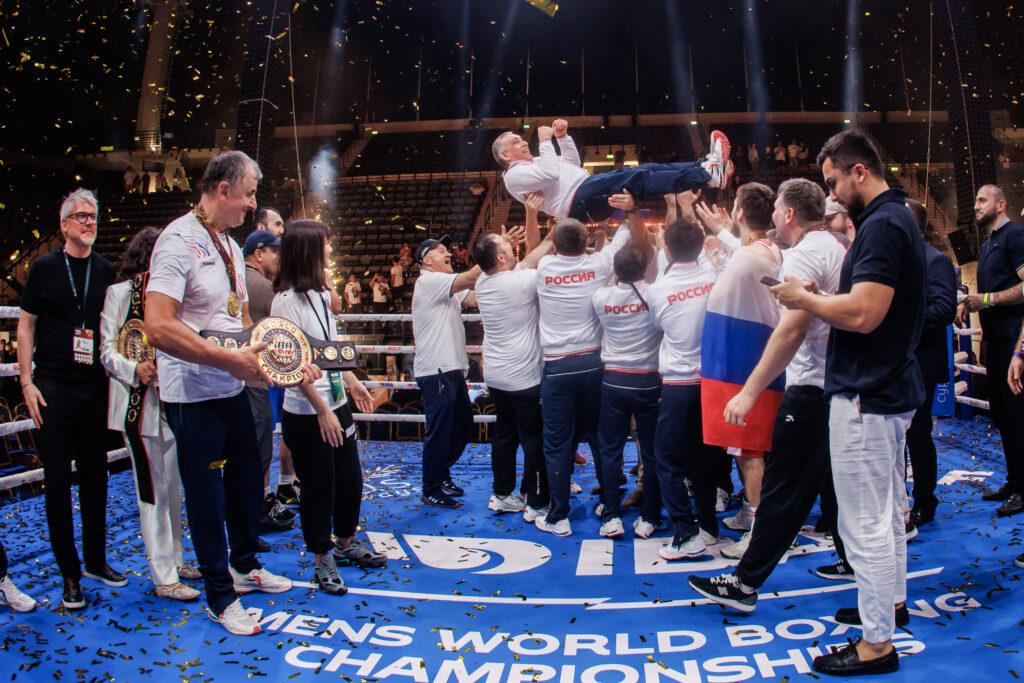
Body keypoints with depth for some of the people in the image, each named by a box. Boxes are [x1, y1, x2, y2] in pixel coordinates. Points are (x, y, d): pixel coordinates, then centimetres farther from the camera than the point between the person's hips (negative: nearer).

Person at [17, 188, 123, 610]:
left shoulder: (104, 270, 6)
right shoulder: (45, 267, -2)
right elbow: (26, 324, 0)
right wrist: (27, 381, -6)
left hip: (95, 388, 3)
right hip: (53, 390, -3)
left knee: (95, 477, 12)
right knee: (58, 482, 2)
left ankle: (96, 561, 26)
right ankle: (70, 575, 12)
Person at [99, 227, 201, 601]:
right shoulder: (120, 292, -3)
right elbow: (107, 351, -8)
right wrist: (135, 370, -26)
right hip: (139, 402, -6)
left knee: (173, 486, 13)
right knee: (153, 489, -2)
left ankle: (173, 558, 26)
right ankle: (163, 578, 4)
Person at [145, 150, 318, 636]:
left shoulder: (230, 246, 11)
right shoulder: (180, 240, -18)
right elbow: (159, 327, -29)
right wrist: (233, 360, -28)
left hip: (233, 389, 9)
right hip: (194, 396, -8)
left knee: (247, 480, 20)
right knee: (207, 495, 5)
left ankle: (245, 567, 41)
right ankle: (221, 597, 23)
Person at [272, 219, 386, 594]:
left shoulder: (320, 294, 9)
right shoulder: (287, 300, -17)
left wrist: (353, 383, 19)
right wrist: (322, 410, -19)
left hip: (337, 404, 8)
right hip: (307, 413, -8)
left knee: (350, 479, 17)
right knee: (319, 487, 5)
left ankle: (346, 544, 37)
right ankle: (322, 559, 24)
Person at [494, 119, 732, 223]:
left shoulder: (535, 162, 30)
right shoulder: (515, 175, 0)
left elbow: (573, 163, 30)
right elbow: (551, 174, -17)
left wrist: (562, 136, 16)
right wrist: (545, 142, -6)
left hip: (589, 190, 10)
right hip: (579, 202, -10)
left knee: (643, 170, -8)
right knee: (634, 178, -26)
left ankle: (705, 167, -18)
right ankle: (707, 174, -32)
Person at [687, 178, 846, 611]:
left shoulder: (804, 254, -15)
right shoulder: (836, 249, 14)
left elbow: (791, 330, -26)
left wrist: (750, 391, -27)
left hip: (810, 388, -10)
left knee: (782, 489, -6)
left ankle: (744, 584, 0)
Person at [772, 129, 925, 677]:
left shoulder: (881, 225, -19)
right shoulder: (898, 219, 13)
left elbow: (863, 313, -28)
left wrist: (805, 299, -13)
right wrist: (818, 301, 8)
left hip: (865, 395, -11)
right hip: (892, 388, 11)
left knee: (865, 523, -2)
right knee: (889, 509, 22)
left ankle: (876, 643, 8)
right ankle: (891, 600, 39)